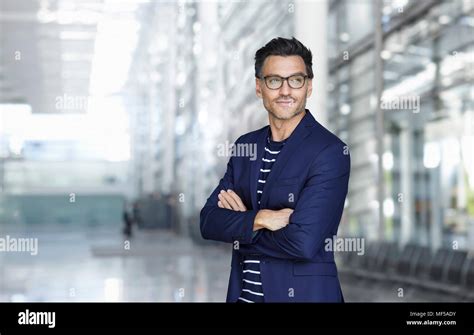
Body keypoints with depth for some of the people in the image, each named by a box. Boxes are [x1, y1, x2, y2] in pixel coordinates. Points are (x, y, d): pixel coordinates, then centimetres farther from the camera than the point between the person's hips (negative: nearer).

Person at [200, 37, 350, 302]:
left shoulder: (330, 152, -15)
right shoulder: (246, 145, 4)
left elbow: (303, 243, -23)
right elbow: (208, 221, -2)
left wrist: (238, 227, -10)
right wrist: (257, 219, -20)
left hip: (303, 294, -5)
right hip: (243, 293, 5)